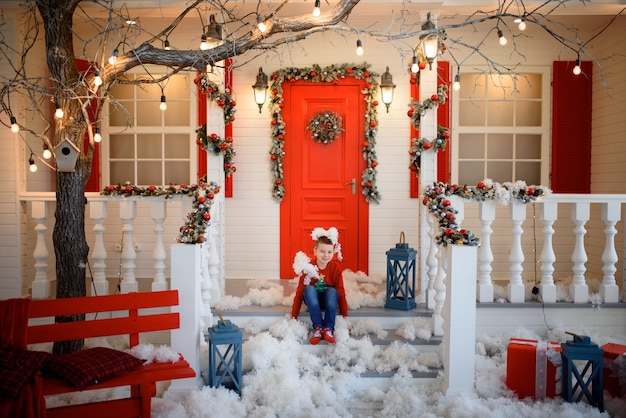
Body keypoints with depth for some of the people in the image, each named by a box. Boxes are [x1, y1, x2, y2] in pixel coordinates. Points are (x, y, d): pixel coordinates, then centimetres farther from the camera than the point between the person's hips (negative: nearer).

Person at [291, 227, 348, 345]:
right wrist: (294, 317, -14)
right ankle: (318, 328, -33)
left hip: (328, 300, 0)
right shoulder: (308, 267, -17)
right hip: (312, 299, 0)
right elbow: (299, 292, -14)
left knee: (332, 291, -31)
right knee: (309, 289, -31)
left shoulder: (335, 268, -14)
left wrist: (344, 316, -12)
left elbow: (341, 292, -10)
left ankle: (328, 329, -30)